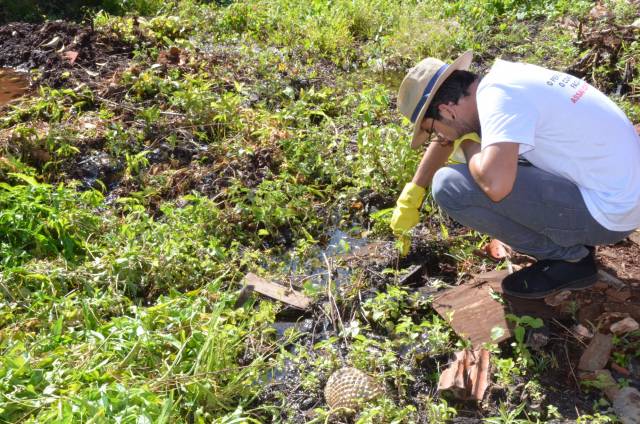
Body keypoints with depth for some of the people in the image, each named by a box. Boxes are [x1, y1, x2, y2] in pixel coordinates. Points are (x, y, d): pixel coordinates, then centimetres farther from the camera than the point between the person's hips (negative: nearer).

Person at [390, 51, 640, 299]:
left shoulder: (498, 98, -22)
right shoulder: (498, 79, 5)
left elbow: (495, 185, -36)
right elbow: (449, 134, 19)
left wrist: (467, 144, -14)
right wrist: (411, 195, 20)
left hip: (607, 212, -9)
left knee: (449, 187, -18)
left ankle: (567, 256, -1)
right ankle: (573, 239, 15)